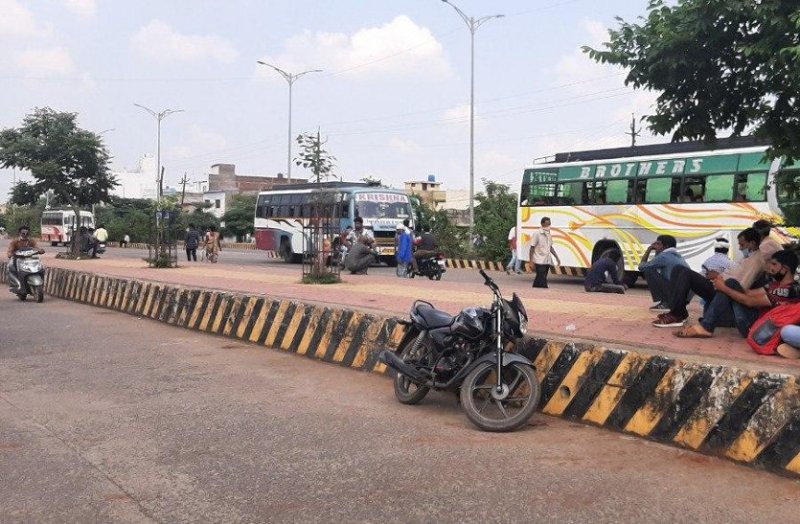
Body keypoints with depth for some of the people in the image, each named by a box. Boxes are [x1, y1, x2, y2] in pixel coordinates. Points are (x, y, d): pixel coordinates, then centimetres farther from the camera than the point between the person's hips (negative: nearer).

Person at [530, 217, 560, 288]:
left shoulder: (549, 234, 11)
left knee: (538, 280, 13)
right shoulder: (537, 234, -9)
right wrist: (531, 261, -13)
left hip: (547, 261, 7)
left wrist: (557, 257, 17)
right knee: (542, 282, -9)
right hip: (539, 261, -7)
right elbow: (532, 248, -9)